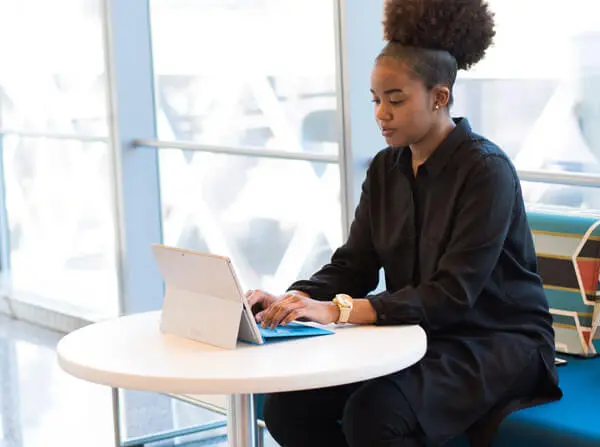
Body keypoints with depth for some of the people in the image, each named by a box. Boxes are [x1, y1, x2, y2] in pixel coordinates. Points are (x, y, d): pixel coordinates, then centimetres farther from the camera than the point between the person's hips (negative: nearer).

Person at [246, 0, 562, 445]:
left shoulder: (486, 170, -17)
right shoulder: (386, 168, 6)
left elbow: (452, 295, -24)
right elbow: (353, 265, 4)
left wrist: (339, 310, -32)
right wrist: (293, 300, -17)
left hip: (497, 343, -7)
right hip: (417, 337, 7)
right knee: (287, 405, -12)